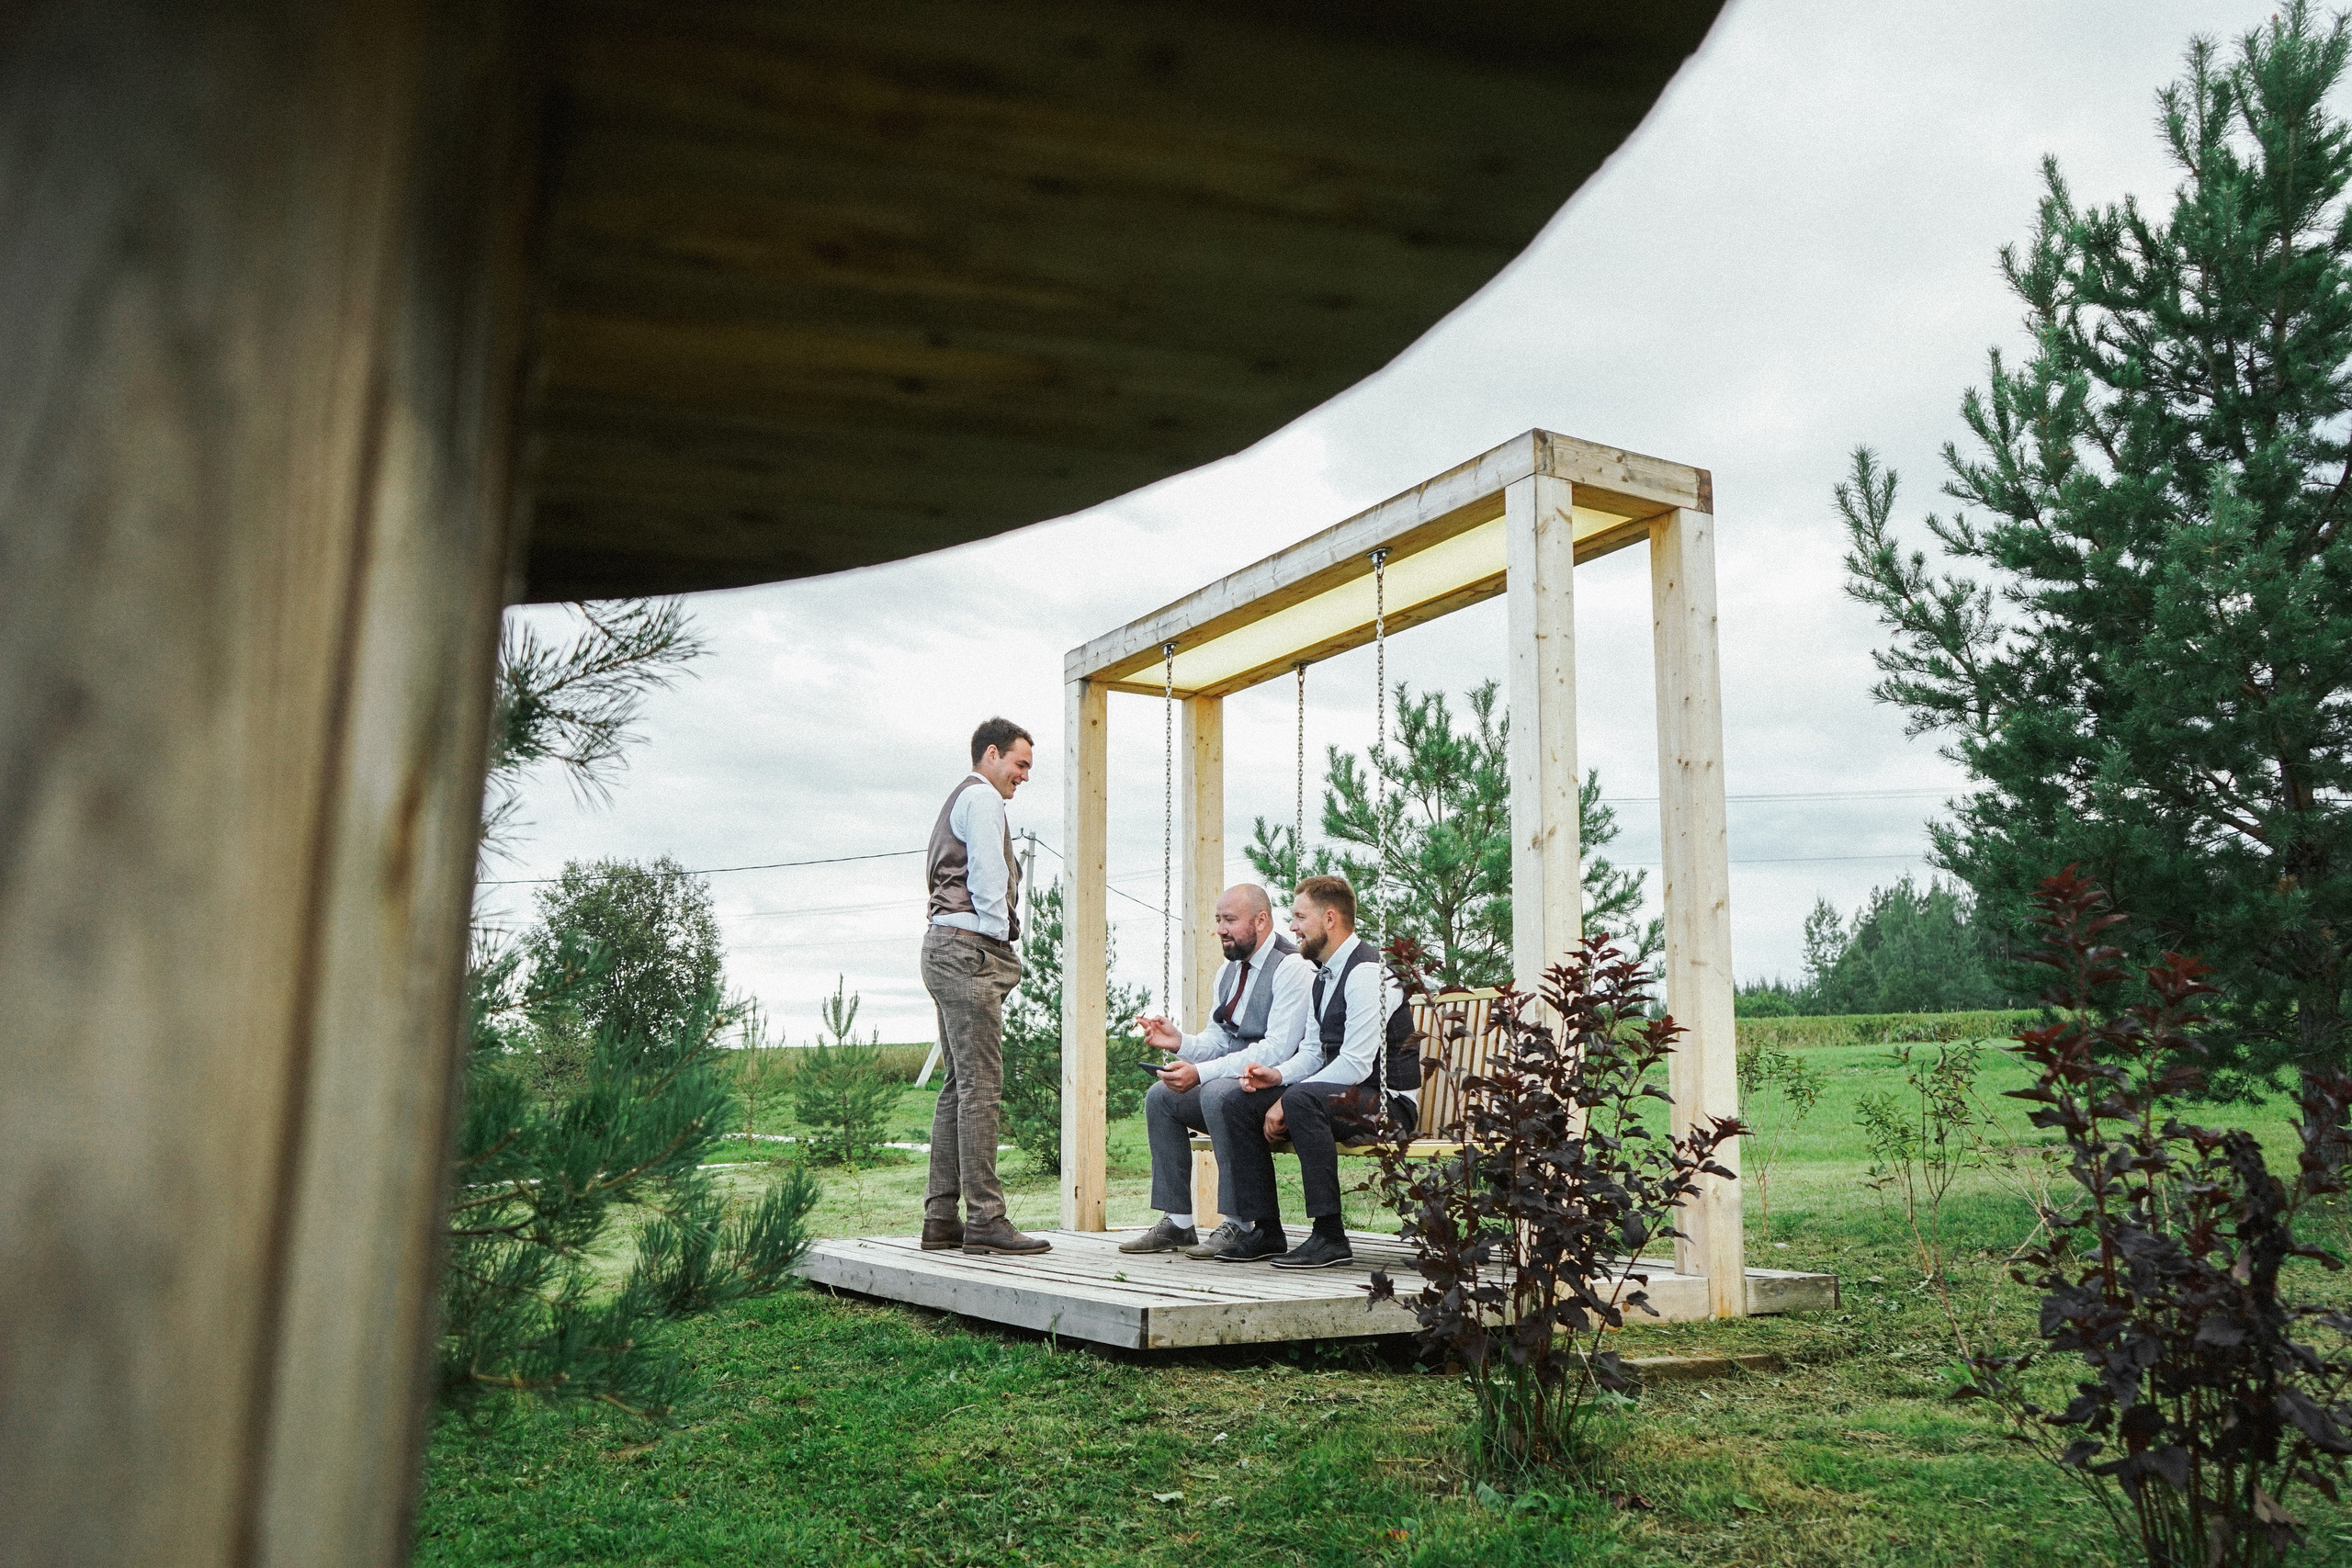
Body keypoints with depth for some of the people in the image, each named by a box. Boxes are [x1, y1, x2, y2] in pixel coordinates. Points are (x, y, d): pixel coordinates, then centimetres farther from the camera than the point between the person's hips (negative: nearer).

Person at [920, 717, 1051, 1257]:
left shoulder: (958, 801, 27)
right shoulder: (982, 798, -3)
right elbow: (987, 877, -13)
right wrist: (1000, 940, -7)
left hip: (945, 948, 11)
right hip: (969, 949, -11)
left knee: (959, 1086, 9)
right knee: (981, 1087, -13)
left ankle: (941, 1219, 9)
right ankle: (985, 1219, -14)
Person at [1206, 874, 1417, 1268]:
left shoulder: (1366, 972, -16)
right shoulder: (1324, 976, 15)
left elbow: (1356, 1063, -23)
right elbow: (1311, 1052, 18)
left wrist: (1286, 1103, -20)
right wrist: (1277, 1074, -4)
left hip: (1386, 1102, -10)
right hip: (1336, 1094, 10)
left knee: (1302, 1099, -36)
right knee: (1236, 1105, -2)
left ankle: (1330, 1235, -30)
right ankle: (1265, 1231, 0)